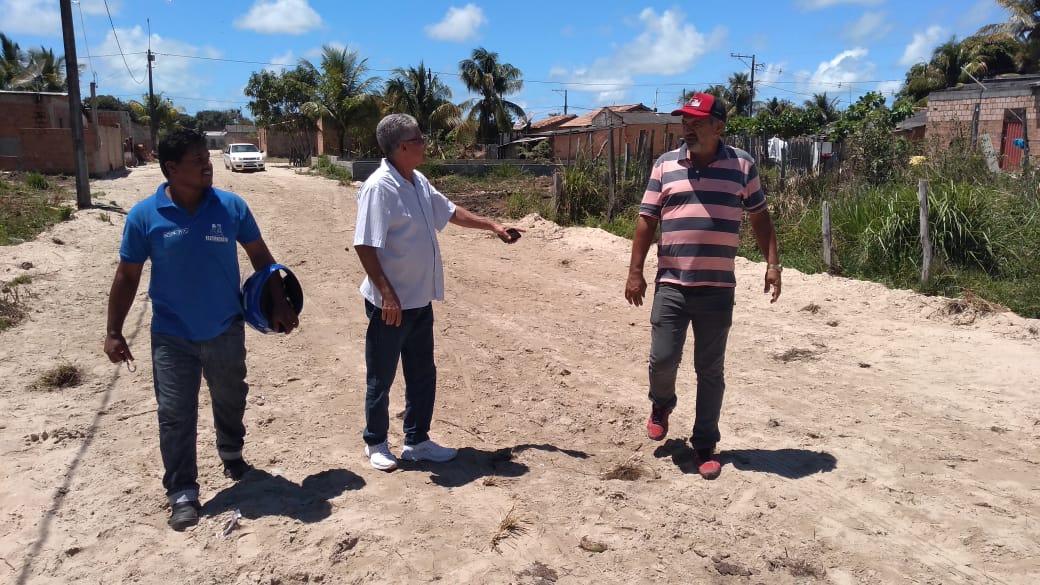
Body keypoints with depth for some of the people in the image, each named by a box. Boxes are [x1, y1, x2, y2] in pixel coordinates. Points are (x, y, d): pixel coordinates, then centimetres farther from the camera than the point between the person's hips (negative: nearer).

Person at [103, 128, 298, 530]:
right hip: (172, 338, -2)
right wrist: (114, 332, -2)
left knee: (230, 401, 20)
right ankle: (182, 494, 16)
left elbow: (259, 255, 4)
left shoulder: (231, 206, -7)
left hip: (226, 331, 2)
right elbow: (127, 276, -2)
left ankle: (232, 457, 46)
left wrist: (279, 303, -1)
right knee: (175, 416, 2)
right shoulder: (144, 216, -10)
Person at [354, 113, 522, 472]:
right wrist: (387, 294, -26)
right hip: (391, 304, -8)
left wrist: (494, 227, 24)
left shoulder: (419, 183, 8)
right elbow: (364, 246, -23)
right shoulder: (379, 188, -19)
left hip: (420, 301, 9)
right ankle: (375, 443, 27)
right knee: (381, 378, 8)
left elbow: (450, 212, 23)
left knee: (423, 375, 16)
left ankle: (416, 441, 31)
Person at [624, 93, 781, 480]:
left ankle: (705, 445, 21)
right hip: (671, 285, 0)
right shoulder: (665, 166, 4)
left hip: (717, 289, 0)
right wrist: (635, 272, 1)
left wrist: (772, 263, 3)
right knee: (663, 359, -3)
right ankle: (661, 404, 32)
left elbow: (759, 217, 11)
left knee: (710, 371, 7)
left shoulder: (742, 165, 3)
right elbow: (646, 221, 5)